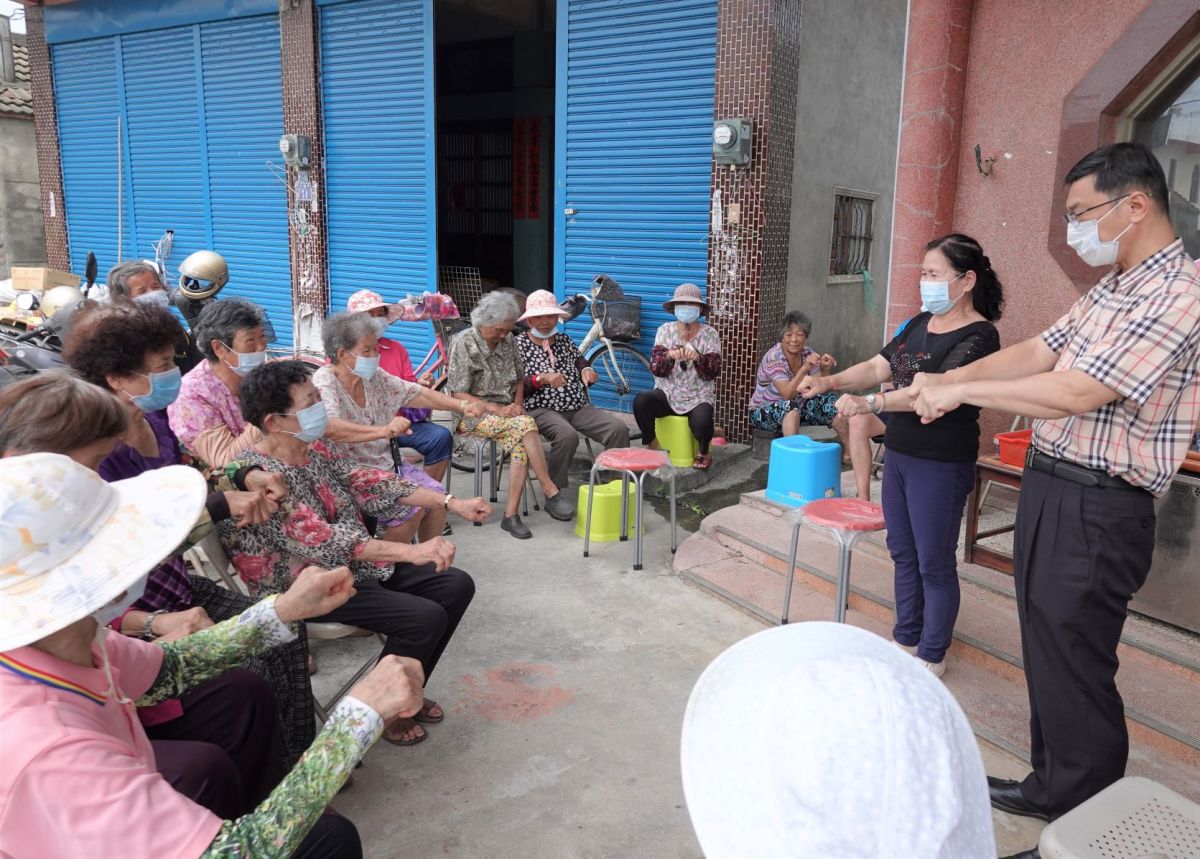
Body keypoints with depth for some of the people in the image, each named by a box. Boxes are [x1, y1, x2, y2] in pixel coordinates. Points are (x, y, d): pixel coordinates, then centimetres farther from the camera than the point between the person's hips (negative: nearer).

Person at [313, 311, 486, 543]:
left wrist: (462, 406, -4)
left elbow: (418, 393, 9)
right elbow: (328, 427, -36)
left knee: (436, 494, -4)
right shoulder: (324, 382, -18)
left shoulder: (374, 377, 4)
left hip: (384, 464, 8)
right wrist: (383, 431, -46)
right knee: (411, 508, -21)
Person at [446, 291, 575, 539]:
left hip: (506, 411, 5)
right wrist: (496, 409, -20)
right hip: (473, 414, -5)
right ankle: (551, 493, -26)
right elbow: (458, 394, -11)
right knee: (526, 425, -31)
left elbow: (519, 379, 20)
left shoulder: (508, 340, 10)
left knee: (521, 445, -29)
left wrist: (517, 403, -2)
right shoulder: (464, 343, -8)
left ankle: (511, 515, -28)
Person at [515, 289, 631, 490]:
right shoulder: (519, 345, 4)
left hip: (579, 407, 5)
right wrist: (541, 378, -21)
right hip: (541, 410, -5)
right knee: (567, 435, -37)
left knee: (619, 428, -19)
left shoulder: (564, 340, 18)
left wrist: (587, 372, -4)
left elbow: (581, 364, 21)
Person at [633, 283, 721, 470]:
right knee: (641, 401, -29)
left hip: (699, 398, -1)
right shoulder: (665, 330, 1)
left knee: (701, 423, -33)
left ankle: (704, 452, 3)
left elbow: (713, 373, -9)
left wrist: (698, 358, -29)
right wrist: (669, 356, -30)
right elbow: (656, 369, -8)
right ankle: (651, 446, -5)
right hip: (667, 394, 2)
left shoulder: (709, 334, -1)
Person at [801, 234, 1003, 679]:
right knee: (903, 553, 17)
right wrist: (830, 382, -8)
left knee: (934, 562, 5)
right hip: (898, 453, 8)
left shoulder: (978, 336, -16)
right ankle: (905, 640, 33)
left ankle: (931, 658, 20)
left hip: (940, 465, -8)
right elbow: (879, 366, 8)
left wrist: (870, 403, -40)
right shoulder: (920, 324, 9)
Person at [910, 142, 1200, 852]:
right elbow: (1038, 352, 10)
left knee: (1076, 667, 3)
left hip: (1098, 508, -9)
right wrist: (948, 381, -3)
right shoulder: (1112, 287, 12)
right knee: (1045, 649, 18)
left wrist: (961, 391, -16)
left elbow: (1078, 393, -23)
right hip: (1051, 487, 9)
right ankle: (1052, 785, 36)